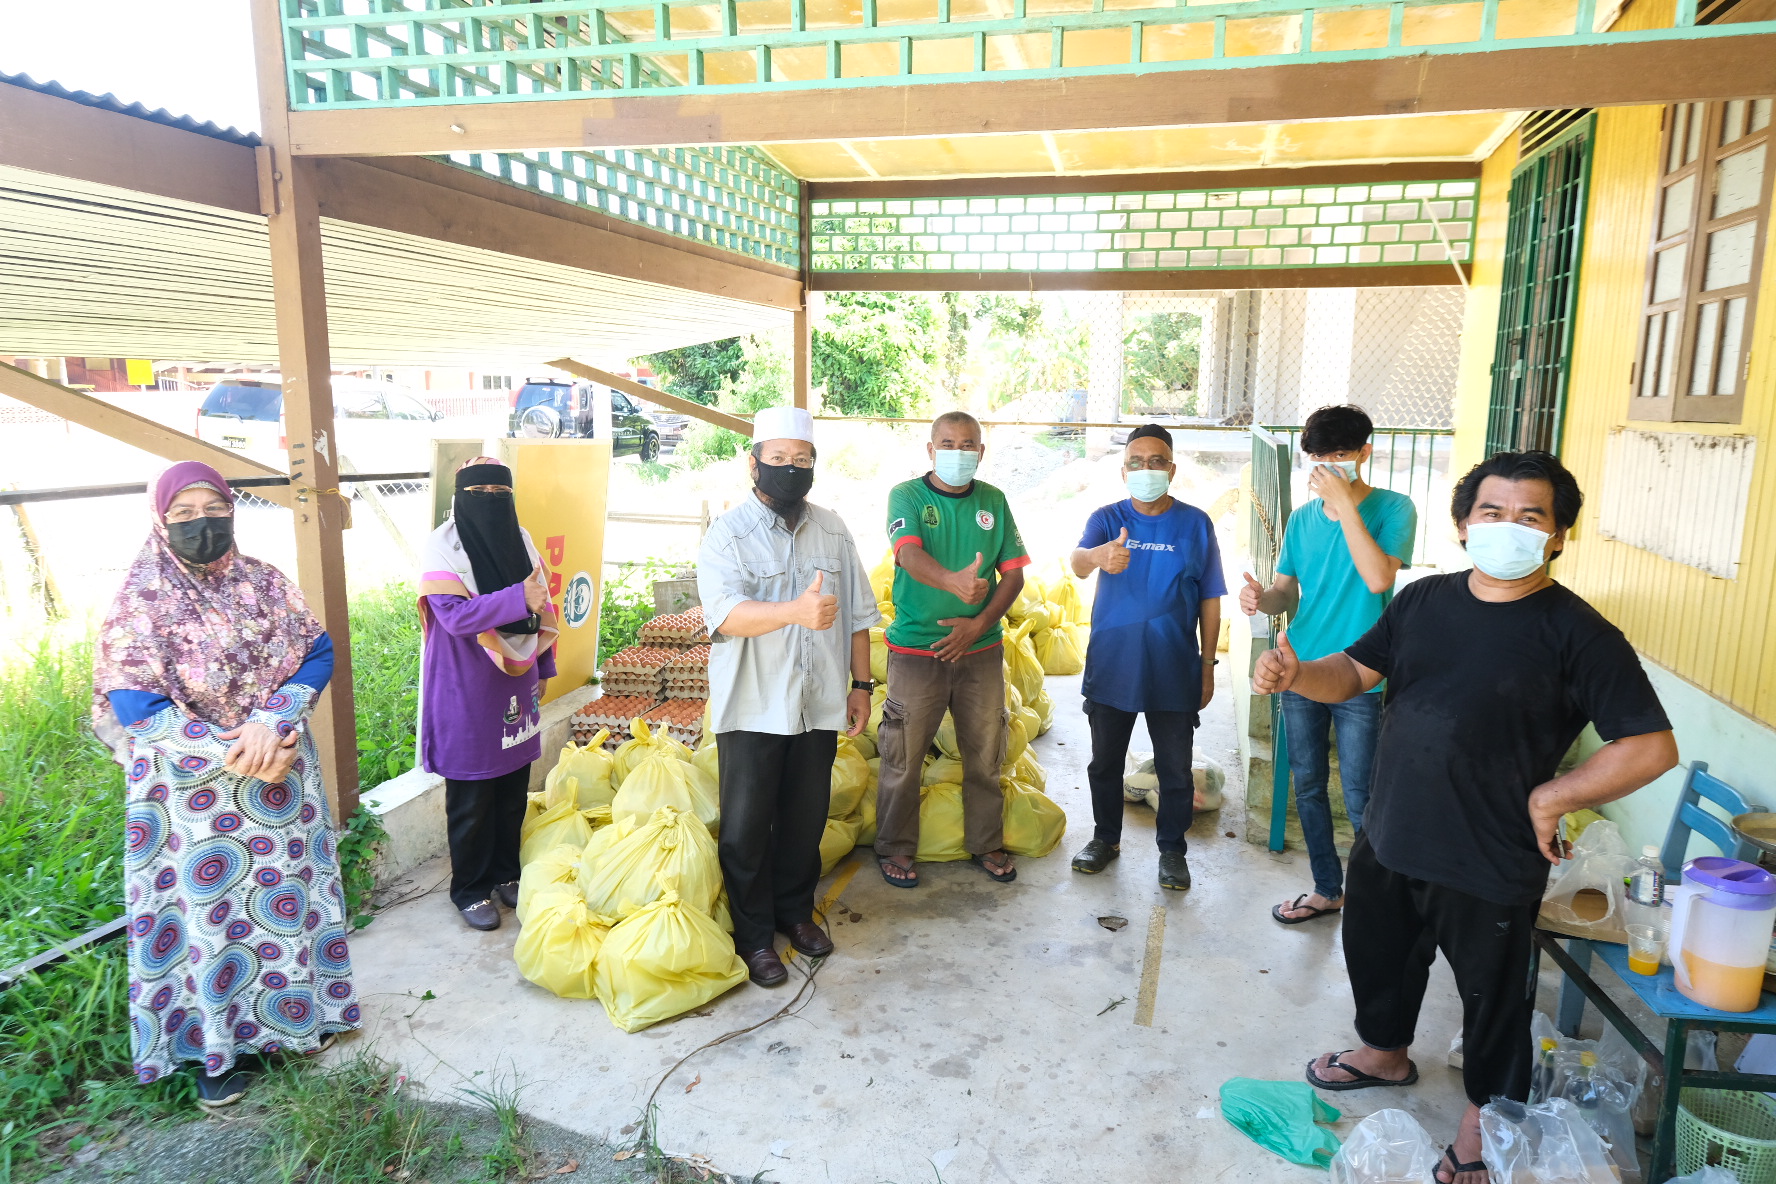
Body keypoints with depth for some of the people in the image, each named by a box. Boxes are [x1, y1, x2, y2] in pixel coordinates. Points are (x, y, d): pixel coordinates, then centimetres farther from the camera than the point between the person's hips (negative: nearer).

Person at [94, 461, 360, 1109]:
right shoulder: (140, 603, -11)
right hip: (191, 786, -3)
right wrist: (234, 758, -23)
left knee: (287, 888, 15)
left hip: (280, 766, 4)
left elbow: (317, 654, -4)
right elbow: (136, 704, -16)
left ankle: (295, 1008, 37)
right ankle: (218, 1042, 28)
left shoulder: (265, 583, -1)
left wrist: (272, 724, -21)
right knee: (208, 904, 8)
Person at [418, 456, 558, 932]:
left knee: (513, 792, 14)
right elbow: (453, 614, -24)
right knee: (471, 802, 6)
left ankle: (505, 873, 31)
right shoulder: (443, 546, -12)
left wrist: (543, 667, 14)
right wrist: (518, 599, -32)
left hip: (514, 687, 5)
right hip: (467, 692, -5)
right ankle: (469, 889, 23)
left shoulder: (519, 540, 5)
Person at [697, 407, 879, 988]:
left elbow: (857, 614, 12)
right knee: (747, 825, 5)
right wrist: (796, 611, -39)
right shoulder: (727, 534, -7)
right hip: (753, 707, -4)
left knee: (806, 818, 14)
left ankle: (795, 911, 34)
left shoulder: (832, 531, 7)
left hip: (819, 705, 4)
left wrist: (861, 684, 9)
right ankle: (753, 935, 21)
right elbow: (726, 613, -23)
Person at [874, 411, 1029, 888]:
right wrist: (954, 581, -45)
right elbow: (910, 554, -25)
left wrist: (978, 624, -11)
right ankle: (895, 848, 22)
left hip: (981, 651, 3)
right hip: (916, 650, -3)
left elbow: (1014, 574, 5)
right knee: (903, 758, 4)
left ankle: (986, 843, 30)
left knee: (985, 755, 12)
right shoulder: (906, 496, -6)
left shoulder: (993, 501, 5)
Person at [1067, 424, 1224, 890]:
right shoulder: (1107, 518, -2)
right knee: (1105, 762, 14)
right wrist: (1100, 555, -48)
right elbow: (1078, 561, -24)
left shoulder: (1196, 524, -2)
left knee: (1175, 769, 9)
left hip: (1174, 672, -1)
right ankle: (1106, 838, 33)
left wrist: (1207, 667, 2)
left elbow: (1209, 601, 3)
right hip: (1111, 668, 1)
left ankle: (1172, 848, 28)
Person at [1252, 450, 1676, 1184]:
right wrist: (1294, 675, -16)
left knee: (1492, 992, 16)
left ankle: (1488, 1110, 42)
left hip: (1490, 864, -5)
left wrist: (1551, 798, -16)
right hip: (1389, 839, 5)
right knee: (1378, 951, 25)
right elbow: (1355, 671, 4)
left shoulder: (1577, 634, -16)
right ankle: (1386, 1052, 53)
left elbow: (1652, 747, -16)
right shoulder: (1425, 600, 0)